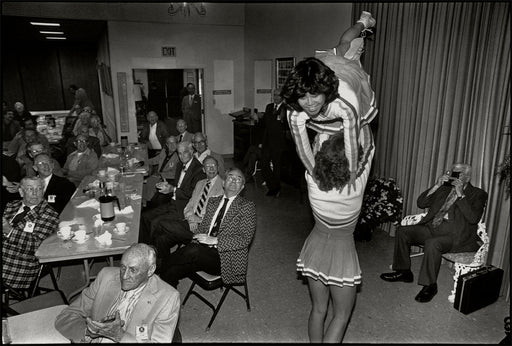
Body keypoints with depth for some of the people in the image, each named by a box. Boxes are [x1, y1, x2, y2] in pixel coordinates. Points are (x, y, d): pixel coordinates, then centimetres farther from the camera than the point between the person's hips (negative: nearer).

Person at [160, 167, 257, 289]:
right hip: (203, 249, 5)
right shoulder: (213, 201, 20)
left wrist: (215, 240, -19)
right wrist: (198, 236, -4)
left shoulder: (247, 206, 1)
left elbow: (245, 239, -9)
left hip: (225, 257, -5)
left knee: (194, 251, -31)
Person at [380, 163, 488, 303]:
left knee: (432, 243, -36)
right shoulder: (444, 188, 18)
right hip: (432, 228, 7)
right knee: (402, 231, -9)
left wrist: (460, 195, -16)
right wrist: (436, 186, -1)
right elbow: (421, 203, 10)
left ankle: (430, 286, -18)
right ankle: (404, 272, 4)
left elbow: (473, 218, -15)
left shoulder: (478, 194, 3)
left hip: (454, 236, -6)